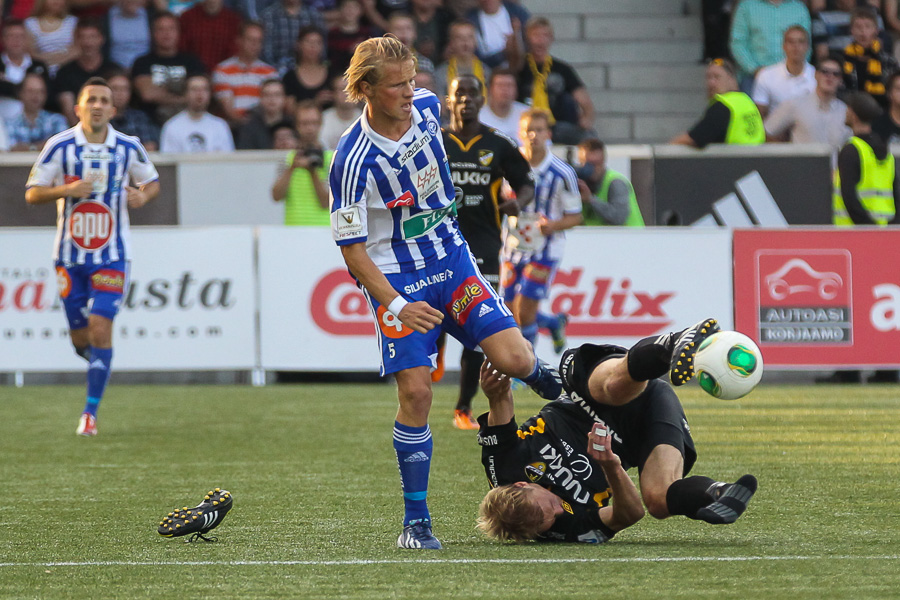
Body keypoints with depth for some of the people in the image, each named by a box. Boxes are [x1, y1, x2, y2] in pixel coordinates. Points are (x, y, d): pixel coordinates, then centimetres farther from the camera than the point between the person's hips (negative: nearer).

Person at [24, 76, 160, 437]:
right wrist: (66, 190, -22)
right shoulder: (60, 146, -6)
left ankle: (90, 413, -6)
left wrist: (143, 195, -10)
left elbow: (152, 182, 13)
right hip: (70, 255, 1)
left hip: (111, 255, -1)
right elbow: (32, 193, -3)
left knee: (100, 332, -12)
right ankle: (97, 360, 42)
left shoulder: (128, 148, -2)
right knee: (80, 339, 6)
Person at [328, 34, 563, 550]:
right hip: (398, 281, -4)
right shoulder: (354, 161, -22)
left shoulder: (427, 106, -6)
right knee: (415, 393, -13)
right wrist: (397, 304, -30)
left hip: (452, 260, 4)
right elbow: (352, 249, -19)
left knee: (512, 357, -14)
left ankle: (545, 375, 24)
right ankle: (416, 522, -1)